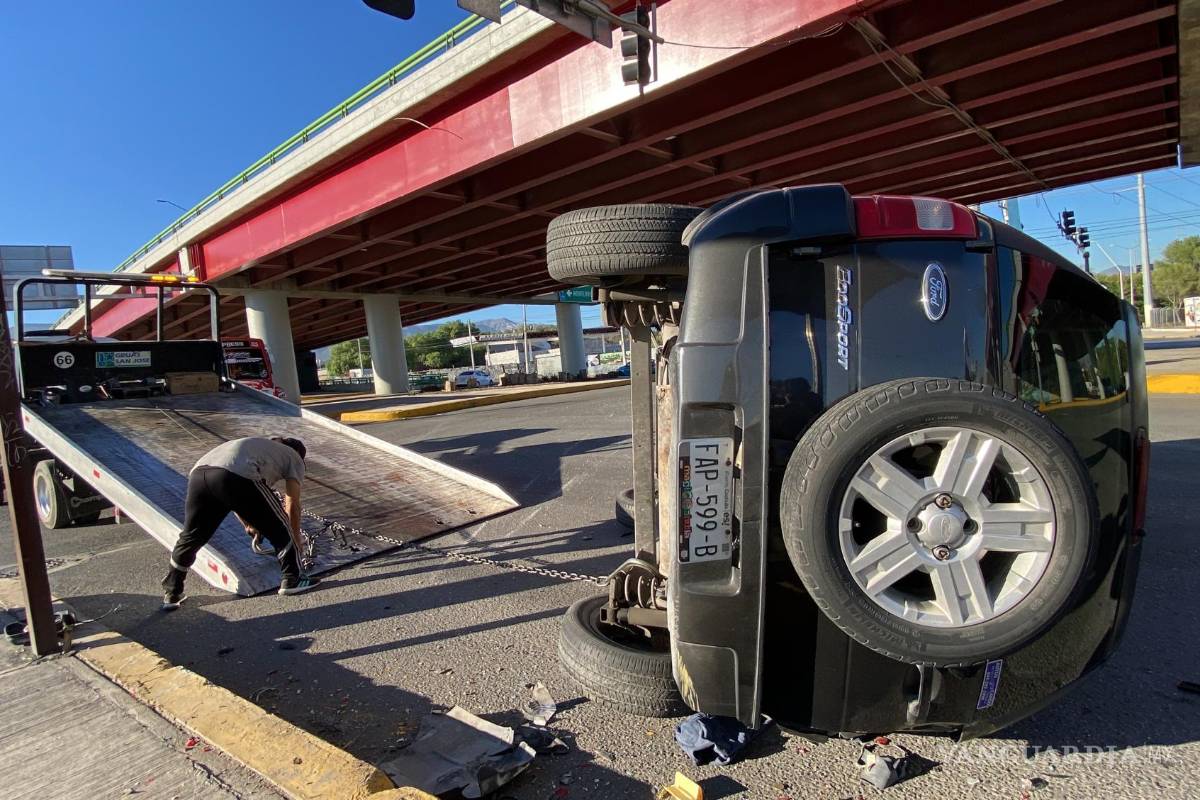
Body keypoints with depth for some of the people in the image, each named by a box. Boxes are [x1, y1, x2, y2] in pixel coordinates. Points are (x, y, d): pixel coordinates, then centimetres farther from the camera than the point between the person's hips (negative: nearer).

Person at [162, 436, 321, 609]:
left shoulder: (257, 444, 43)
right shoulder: (295, 458, 26)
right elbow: (293, 506, 23)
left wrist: (248, 524, 54)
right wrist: (296, 540, 34)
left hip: (198, 473, 7)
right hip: (236, 477, -7)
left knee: (190, 537, 25)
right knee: (280, 529, 12)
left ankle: (171, 594, 36)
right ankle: (292, 580, 21)